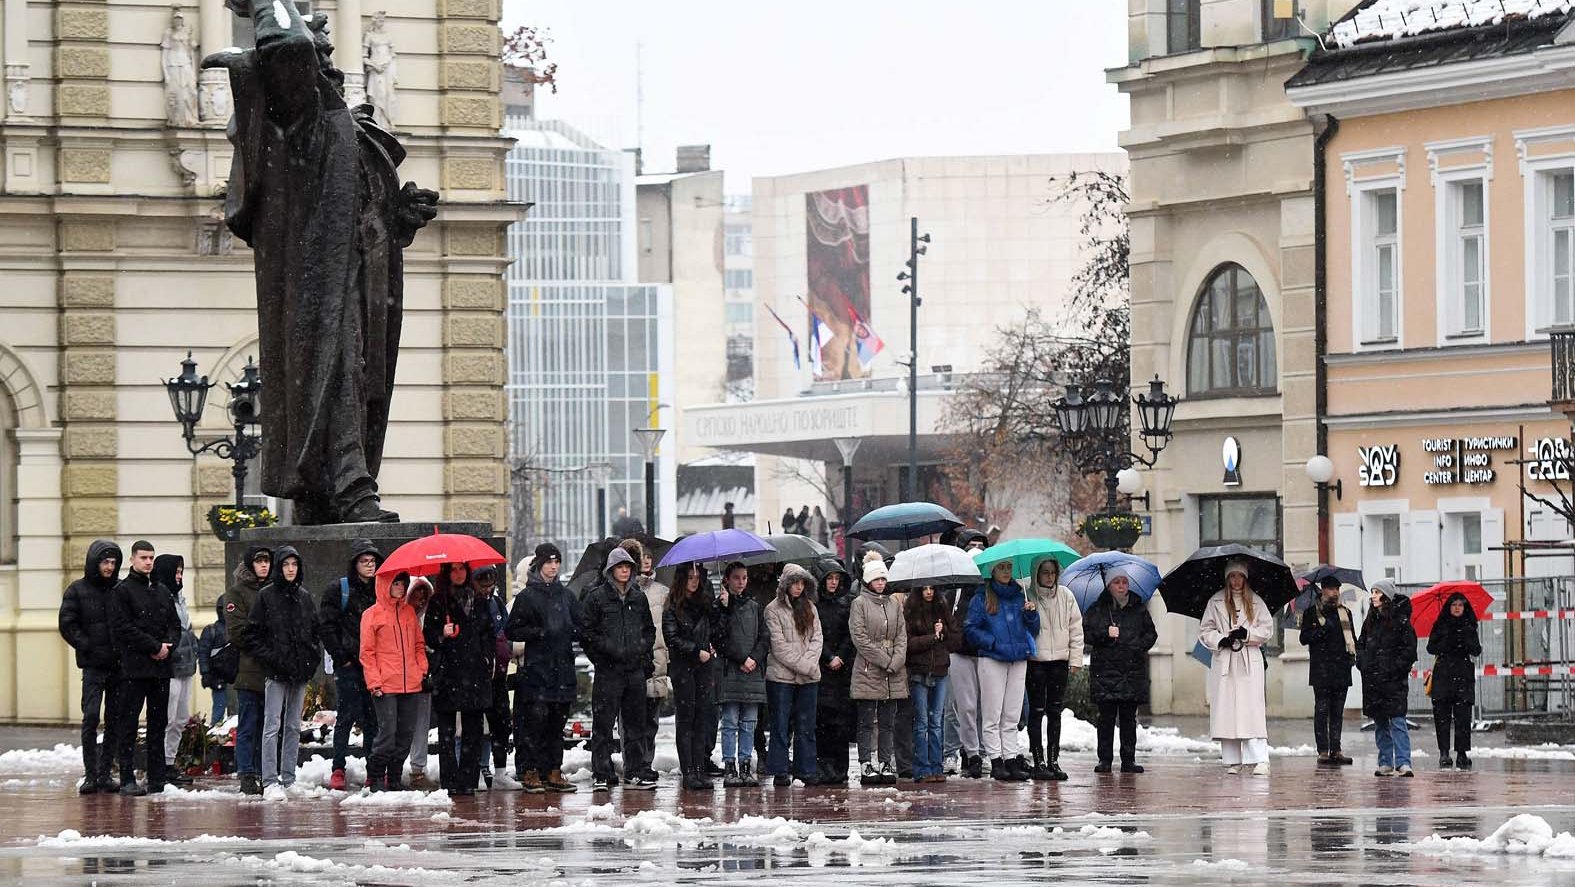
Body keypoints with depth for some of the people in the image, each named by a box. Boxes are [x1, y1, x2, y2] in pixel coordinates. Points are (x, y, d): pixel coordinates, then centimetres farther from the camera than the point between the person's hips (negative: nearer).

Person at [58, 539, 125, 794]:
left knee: (115, 720, 4)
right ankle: (90, 774, -6)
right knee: (91, 717, -11)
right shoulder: (78, 591, 3)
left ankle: (105, 773, 11)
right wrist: (87, 647, -8)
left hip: (119, 665, 3)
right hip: (93, 665, -3)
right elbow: (67, 625, 0)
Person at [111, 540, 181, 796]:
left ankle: (157, 779, 10)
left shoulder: (162, 592, 17)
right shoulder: (123, 591, -2)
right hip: (134, 666, -6)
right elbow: (123, 627, -11)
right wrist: (155, 647, -13)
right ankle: (127, 779, -5)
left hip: (161, 665, 6)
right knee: (129, 724, -5)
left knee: (159, 724, 7)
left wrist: (168, 645, -4)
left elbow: (175, 624, 17)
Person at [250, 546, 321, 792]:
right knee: (272, 726, -9)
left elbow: (315, 631, 19)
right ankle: (270, 782, -12)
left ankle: (289, 779, 15)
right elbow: (253, 633, -3)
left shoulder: (304, 597, 13)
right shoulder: (266, 596, -2)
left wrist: (314, 657, 4)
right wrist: (268, 658, -12)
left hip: (300, 670, 5)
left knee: (294, 726, 9)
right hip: (276, 671, -5)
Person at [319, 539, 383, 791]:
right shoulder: (338, 589, 1)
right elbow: (326, 626, -3)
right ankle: (338, 770, -3)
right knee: (347, 715, -6)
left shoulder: (380, 590, 14)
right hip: (348, 665, -4)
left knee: (372, 718, 4)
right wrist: (340, 655, -9)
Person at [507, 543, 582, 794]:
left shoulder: (566, 595, 15)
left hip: (563, 668, 5)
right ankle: (530, 772, -7)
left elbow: (581, 625, 20)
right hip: (536, 668, -5)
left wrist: (572, 632, -2)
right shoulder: (527, 597, 0)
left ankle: (553, 771, 10)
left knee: (557, 722, 6)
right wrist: (539, 632, -15)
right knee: (535, 720, -9)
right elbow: (512, 631, -3)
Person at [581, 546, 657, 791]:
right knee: (603, 725, -4)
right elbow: (586, 633, -2)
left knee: (636, 723, 7)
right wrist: (601, 657, -8)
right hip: (608, 670, -4)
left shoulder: (638, 597, 14)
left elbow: (649, 630, 23)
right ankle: (601, 775, -2)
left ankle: (636, 772, 13)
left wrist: (644, 650, 9)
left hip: (635, 669, 4)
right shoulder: (596, 597, -1)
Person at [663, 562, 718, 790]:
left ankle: (700, 769, 2)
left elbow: (716, 632, 16)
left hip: (705, 666, 4)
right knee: (686, 718, -3)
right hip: (682, 666, -4)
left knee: (702, 718, 1)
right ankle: (688, 772, -3)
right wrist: (697, 651, -12)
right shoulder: (672, 606, -1)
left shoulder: (706, 603, 13)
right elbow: (671, 638, -7)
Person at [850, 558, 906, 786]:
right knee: (867, 723, -2)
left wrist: (896, 662, -7)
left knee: (887, 723, 7)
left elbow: (902, 636, 10)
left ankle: (887, 765, 9)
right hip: (868, 671, -5)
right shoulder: (859, 604, -1)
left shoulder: (894, 605, 14)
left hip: (893, 673, 5)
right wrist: (883, 660, -12)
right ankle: (866, 767, -1)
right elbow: (859, 637, -9)